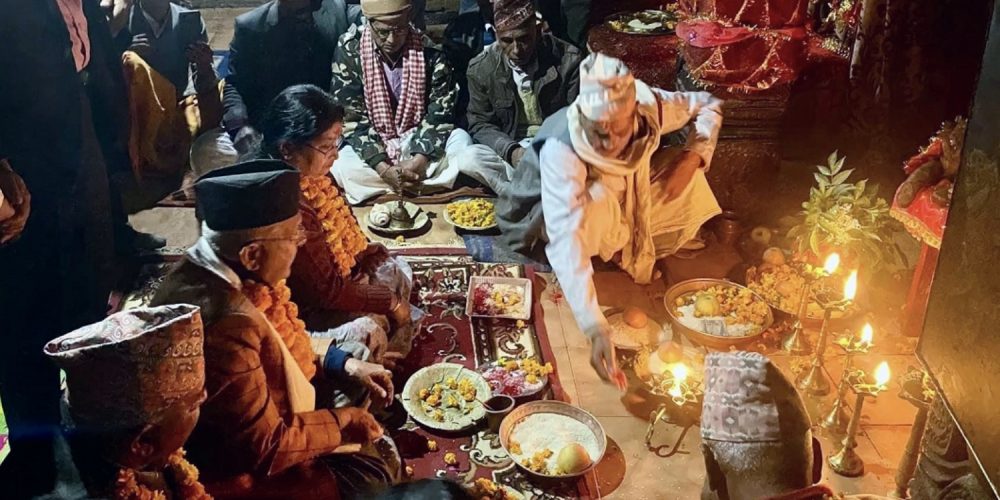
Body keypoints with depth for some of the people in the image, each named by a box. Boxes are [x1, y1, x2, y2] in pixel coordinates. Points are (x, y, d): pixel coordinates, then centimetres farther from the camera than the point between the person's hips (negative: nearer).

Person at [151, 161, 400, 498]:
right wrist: (344, 423, -15)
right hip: (231, 468, -8)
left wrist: (344, 364, 1)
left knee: (379, 448, 13)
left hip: (236, 436, 9)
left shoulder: (207, 269, -9)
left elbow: (277, 344, 9)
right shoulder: (225, 328, -37)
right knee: (372, 473, -6)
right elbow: (265, 449, -28)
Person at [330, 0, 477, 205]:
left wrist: (420, 160, -28)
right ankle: (427, 185, -20)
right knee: (341, 168, -31)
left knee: (461, 140, -27)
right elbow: (351, 118, -13)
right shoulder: (349, 51, -12)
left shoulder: (429, 52, -10)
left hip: (418, 145, 1)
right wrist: (384, 170, -27)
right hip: (374, 150, 0)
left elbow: (441, 113, -11)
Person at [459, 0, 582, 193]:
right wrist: (511, 151, -20)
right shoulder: (481, 68, -6)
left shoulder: (568, 59, -9)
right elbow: (480, 124, 1)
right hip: (508, 149, 2)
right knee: (468, 158, -29)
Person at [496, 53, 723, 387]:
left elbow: (708, 105, -6)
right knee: (597, 203, -38)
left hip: (622, 207, 6)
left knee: (686, 178, -14)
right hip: (543, 222, -5)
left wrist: (692, 157, -25)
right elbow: (566, 241, -49)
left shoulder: (648, 108, -26)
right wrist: (596, 329, -59)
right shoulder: (560, 150, -40)